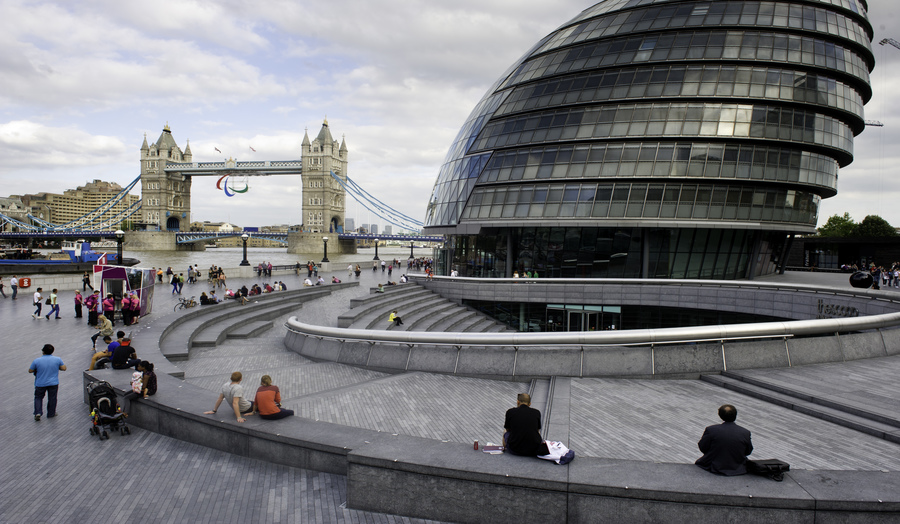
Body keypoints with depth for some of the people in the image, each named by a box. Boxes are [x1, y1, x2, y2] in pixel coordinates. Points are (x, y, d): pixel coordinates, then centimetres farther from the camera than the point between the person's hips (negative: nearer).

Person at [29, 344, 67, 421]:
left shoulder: (36, 361, -11)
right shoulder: (58, 359, -9)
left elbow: (30, 371, -1)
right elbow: (64, 368, -1)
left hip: (40, 384, -1)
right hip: (53, 383, 1)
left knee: (38, 397, 17)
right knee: (52, 398, 14)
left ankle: (38, 412, 3)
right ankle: (51, 414, 22)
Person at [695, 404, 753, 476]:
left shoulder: (711, 430, -20)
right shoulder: (745, 433, -15)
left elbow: (702, 448, -10)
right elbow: (748, 452, 1)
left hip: (715, 468, -1)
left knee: (698, 462, 28)